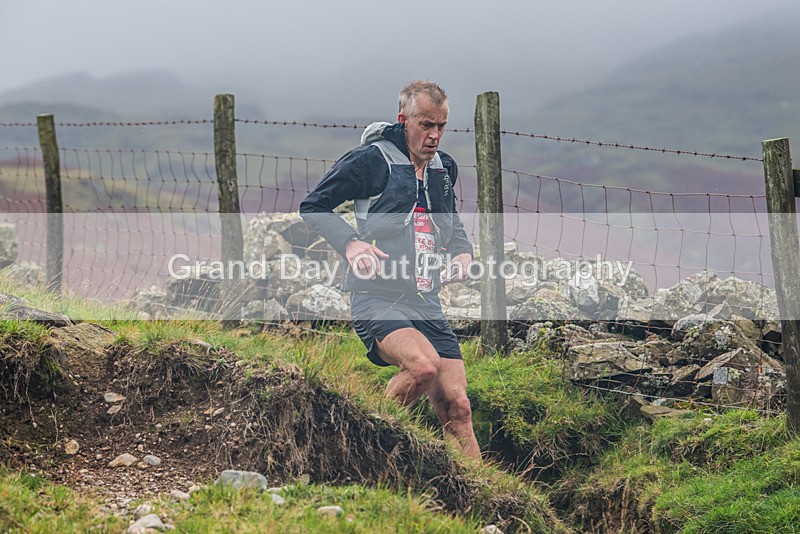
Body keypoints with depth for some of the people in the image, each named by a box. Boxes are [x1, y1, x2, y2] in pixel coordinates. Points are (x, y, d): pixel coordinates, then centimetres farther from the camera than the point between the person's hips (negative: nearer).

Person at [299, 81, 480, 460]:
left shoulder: (445, 168, 16)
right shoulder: (371, 160, -5)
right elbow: (312, 206, 2)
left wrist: (462, 252, 11)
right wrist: (349, 243, -15)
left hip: (428, 306, 6)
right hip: (378, 300, -6)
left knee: (456, 409, -2)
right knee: (424, 365, -32)